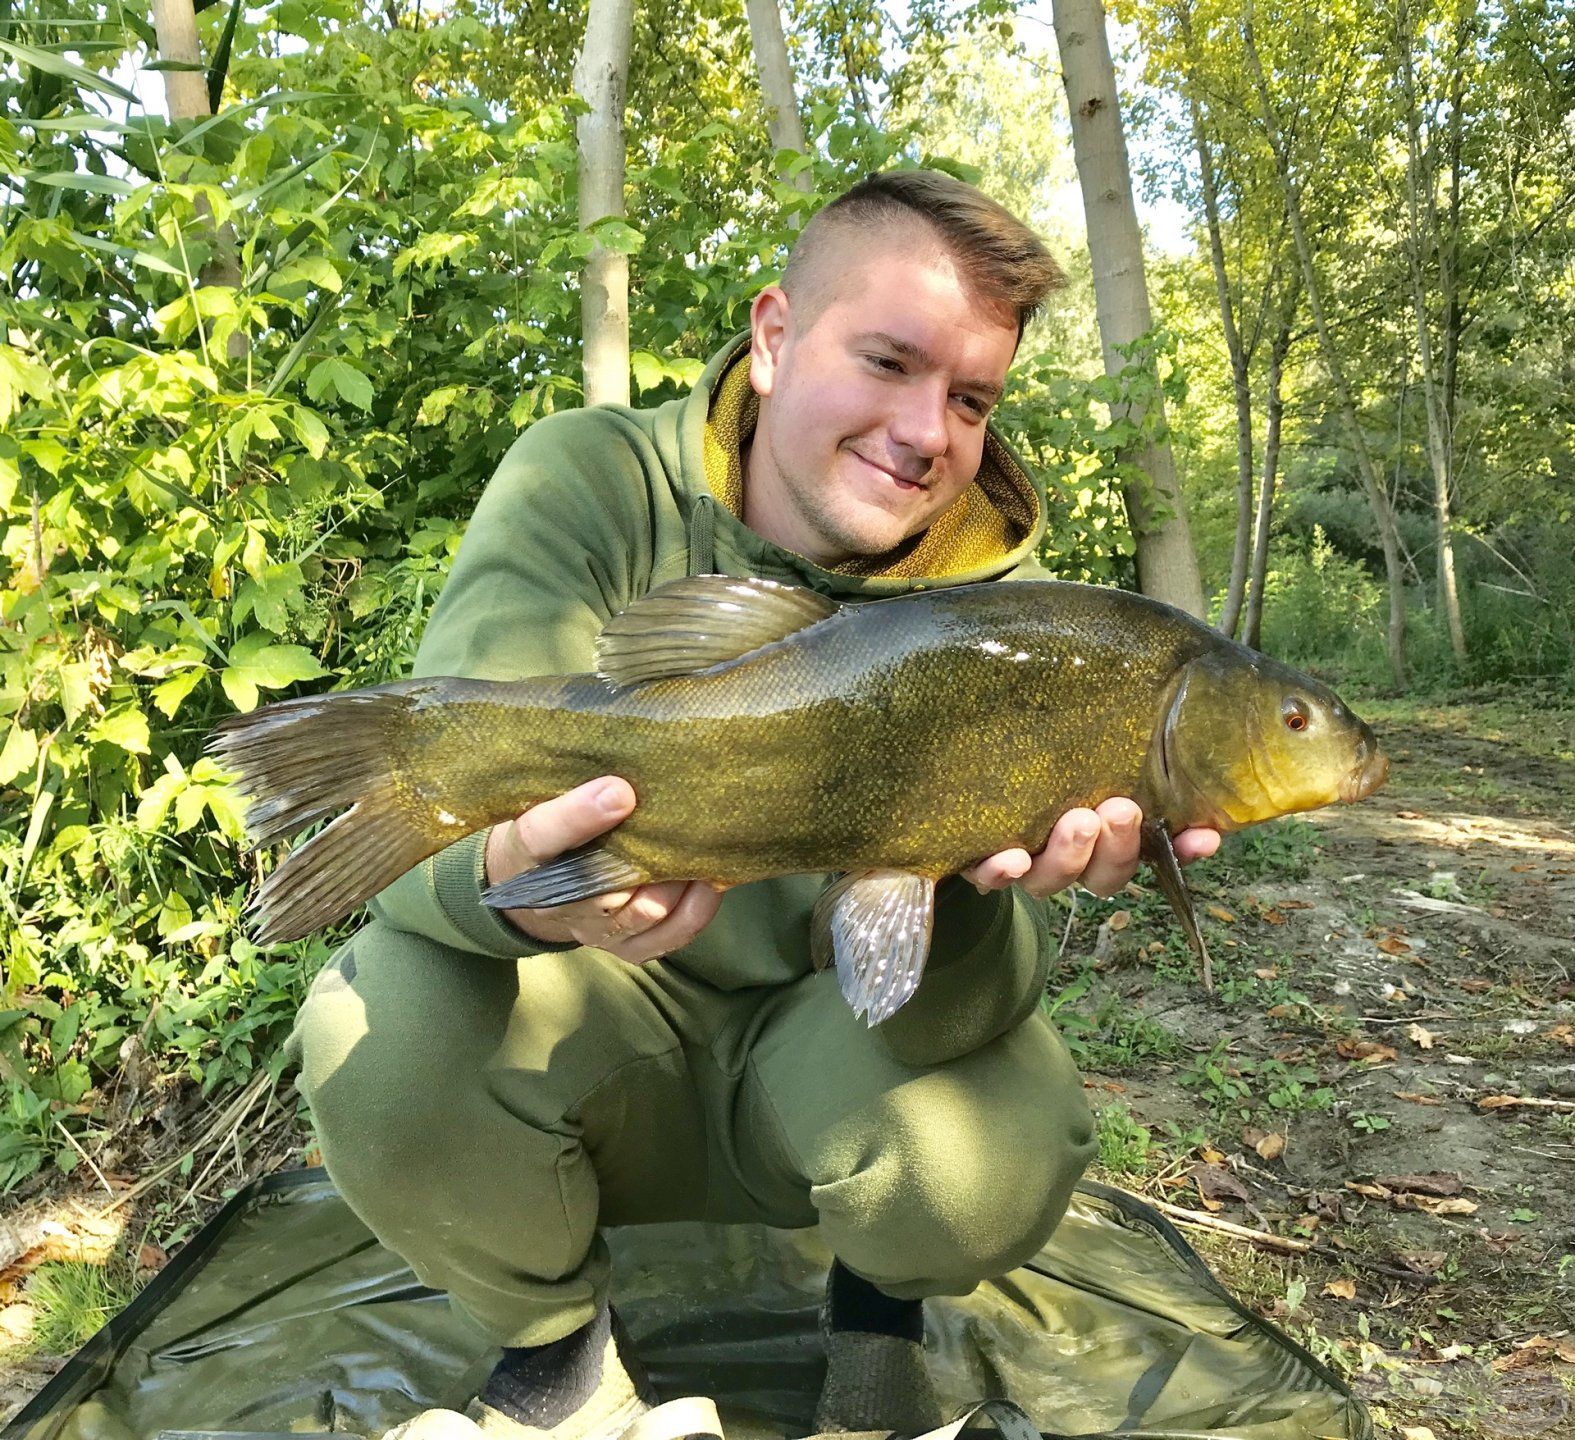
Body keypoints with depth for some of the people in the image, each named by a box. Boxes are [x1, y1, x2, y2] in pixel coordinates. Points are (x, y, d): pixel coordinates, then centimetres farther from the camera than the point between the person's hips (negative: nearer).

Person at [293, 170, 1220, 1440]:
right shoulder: (592, 485, -15)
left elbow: (946, 1009, -19)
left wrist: (968, 877, -43)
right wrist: (511, 881, -50)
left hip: (813, 1047, 1)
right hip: (607, 1016, 0)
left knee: (998, 1164, -29)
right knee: (379, 1030, -29)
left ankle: (879, 1303, 12)